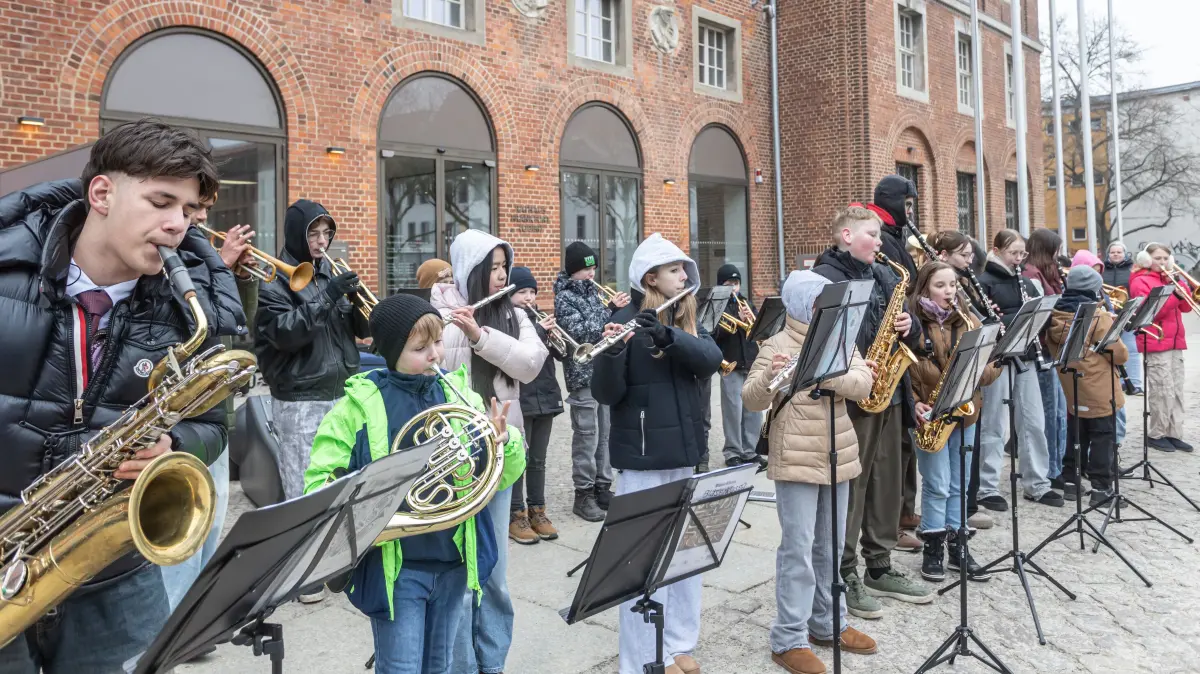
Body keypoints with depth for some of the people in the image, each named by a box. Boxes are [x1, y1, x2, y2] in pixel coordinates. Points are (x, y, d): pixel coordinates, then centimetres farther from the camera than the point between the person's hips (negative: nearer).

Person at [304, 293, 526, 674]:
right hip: (395, 567, -4)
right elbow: (318, 482, -9)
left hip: (453, 562, 4)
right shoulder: (361, 403, -9)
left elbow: (501, 477, 1)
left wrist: (505, 443, -20)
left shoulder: (457, 394, 1)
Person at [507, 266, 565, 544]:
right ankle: (516, 516, 9)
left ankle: (537, 511, 21)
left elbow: (564, 353, 9)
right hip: (518, 401, -6)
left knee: (538, 460, 12)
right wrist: (539, 331, -25)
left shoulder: (539, 318, 11)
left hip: (545, 398, 6)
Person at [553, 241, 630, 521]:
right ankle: (583, 495, 4)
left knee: (604, 434, 11)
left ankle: (602, 488, 20)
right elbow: (581, 333, -20)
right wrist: (610, 309, -21)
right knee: (587, 436, -3)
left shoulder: (593, 292, 14)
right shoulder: (565, 297, -7)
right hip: (583, 375, -7)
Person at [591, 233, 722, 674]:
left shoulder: (686, 320, 9)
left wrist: (667, 335, -27)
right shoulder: (625, 321, -9)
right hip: (642, 456, -7)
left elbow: (711, 359, -11)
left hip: (683, 452, 7)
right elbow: (606, 394, -15)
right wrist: (611, 351, -34)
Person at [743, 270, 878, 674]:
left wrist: (830, 375, -25)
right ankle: (789, 640, 5)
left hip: (838, 456, 6)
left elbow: (863, 384, -7)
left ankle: (827, 624, 29)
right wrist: (770, 377, -39)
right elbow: (752, 401, -19)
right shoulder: (778, 346, -9)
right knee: (798, 549, -4)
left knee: (830, 546, 15)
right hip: (796, 461, -6)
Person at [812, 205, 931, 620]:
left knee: (887, 483, 13)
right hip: (849, 397, -8)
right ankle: (845, 576, 9)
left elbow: (911, 336, 21)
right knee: (850, 486, -2)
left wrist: (909, 327, -2)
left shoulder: (884, 275, 17)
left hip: (889, 394, 8)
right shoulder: (824, 276, -8)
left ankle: (880, 567, 26)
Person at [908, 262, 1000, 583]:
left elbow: (991, 366, 7)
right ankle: (932, 547, 12)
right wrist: (914, 404, -20)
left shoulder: (970, 323, 9)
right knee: (937, 485, -2)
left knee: (959, 485, 12)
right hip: (930, 415, -5)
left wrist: (979, 370, -16)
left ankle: (956, 545, 23)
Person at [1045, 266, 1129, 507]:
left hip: (1070, 389, 6)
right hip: (1099, 392, -6)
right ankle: (1101, 488, 6)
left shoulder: (1055, 315, -1)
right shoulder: (1099, 317, -18)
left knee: (1075, 437, 18)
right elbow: (1120, 355, -13)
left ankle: (1070, 481, 22)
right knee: (1103, 438, 3)